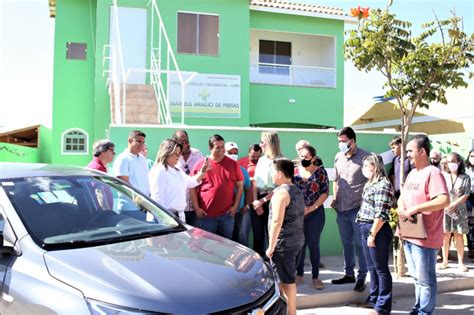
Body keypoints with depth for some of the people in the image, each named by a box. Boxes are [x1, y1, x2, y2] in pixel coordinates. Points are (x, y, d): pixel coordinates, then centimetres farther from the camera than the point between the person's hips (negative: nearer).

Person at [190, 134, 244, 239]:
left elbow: (240, 185, 8)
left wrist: (235, 205, 1)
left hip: (227, 214, 1)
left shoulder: (233, 164, 2)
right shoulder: (201, 164, -1)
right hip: (207, 215, -1)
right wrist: (196, 207, -2)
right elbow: (192, 187, 3)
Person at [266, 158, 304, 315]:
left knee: (286, 281, 0)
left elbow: (277, 221, -22)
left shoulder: (281, 192, -16)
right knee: (289, 279, 18)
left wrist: (271, 246, -17)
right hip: (298, 239, 9)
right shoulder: (298, 191, 12)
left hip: (284, 243, -9)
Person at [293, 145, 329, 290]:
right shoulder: (295, 171, 4)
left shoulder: (320, 171, -3)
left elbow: (325, 193, -6)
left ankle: (315, 276, 15)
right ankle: (299, 274, 22)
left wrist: (311, 208, -13)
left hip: (315, 213, -2)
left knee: (313, 244, 2)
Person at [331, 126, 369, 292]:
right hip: (341, 208, 6)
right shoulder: (338, 157, 10)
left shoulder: (364, 157, -8)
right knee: (346, 242, 15)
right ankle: (349, 274, 27)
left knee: (360, 244, 1)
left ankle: (362, 277, 12)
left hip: (357, 208, -6)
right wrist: (335, 199, 10)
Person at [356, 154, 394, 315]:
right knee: (372, 267, 17)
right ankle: (373, 300, 29)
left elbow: (381, 214, -20)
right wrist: (368, 232, 14)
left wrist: (372, 234, -19)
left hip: (376, 230, -10)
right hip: (367, 229, 10)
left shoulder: (382, 184, -15)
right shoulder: (371, 184, 16)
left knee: (381, 269, 0)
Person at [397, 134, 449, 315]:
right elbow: (402, 198, 17)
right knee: (417, 278, 21)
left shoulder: (433, 173, -15)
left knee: (426, 280, 3)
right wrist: (401, 209, -5)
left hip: (424, 237, -9)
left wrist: (415, 208, -28)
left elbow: (444, 200, -27)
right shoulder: (412, 173, 13)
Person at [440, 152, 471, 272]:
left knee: (459, 236, 1)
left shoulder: (465, 177, 2)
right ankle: (445, 261, 10)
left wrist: (453, 205, -13)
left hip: (459, 210, -1)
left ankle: (460, 262, 8)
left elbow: (466, 195, -4)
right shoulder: (444, 175, 5)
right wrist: (445, 205, -10)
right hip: (444, 209, 1)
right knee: (445, 235, 1)